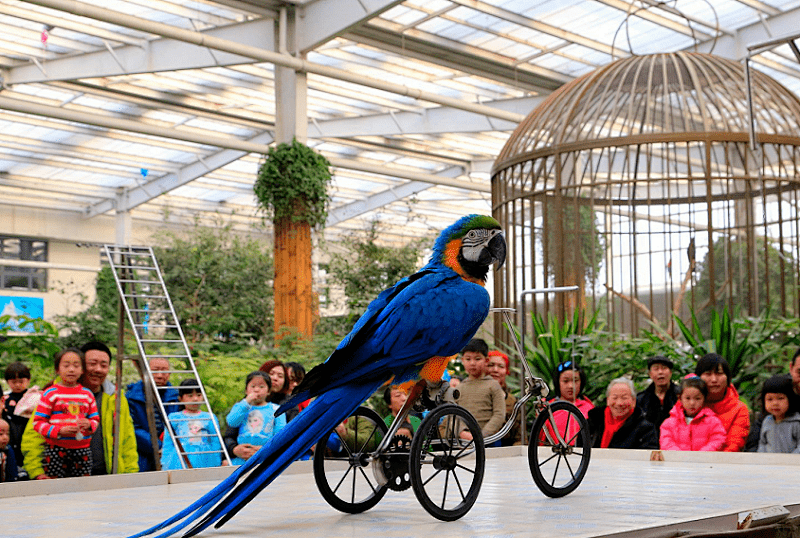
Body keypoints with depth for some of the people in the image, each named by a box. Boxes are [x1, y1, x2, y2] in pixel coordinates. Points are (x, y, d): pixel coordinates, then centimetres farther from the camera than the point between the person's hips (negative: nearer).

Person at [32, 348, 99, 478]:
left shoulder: (87, 394, 11)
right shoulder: (50, 394, 0)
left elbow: (95, 419, 17)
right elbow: (37, 422, -3)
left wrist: (89, 424, -7)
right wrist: (59, 431, -16)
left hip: (82, 449, 3)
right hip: (56, 449, -3)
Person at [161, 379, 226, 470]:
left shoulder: (210, 418, 13)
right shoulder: (173, 418, 11)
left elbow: (216, 445, 15)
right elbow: (167, 445, 12)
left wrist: (217, 465, 10)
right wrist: (165, 466, 6)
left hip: (205, 464, 1)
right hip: (179, 465, -1)